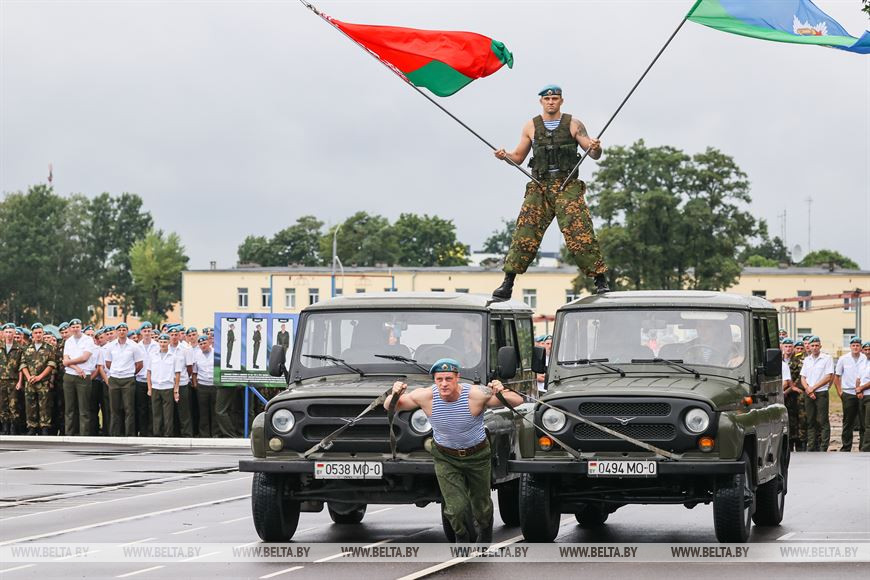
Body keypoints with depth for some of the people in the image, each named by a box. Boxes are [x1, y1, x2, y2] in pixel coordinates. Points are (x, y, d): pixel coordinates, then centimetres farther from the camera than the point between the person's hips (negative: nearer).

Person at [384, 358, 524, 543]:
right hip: (445, 457, 0)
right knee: (456, 508, -12)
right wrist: (394, 395, -31)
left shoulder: (476, 394, -27)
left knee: (481, 509, 13)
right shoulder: (425, 396, -22)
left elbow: (518, 401, -23)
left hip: (478, 456, 0)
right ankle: (462, 537, 23)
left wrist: (501, 393, -44)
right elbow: (389, 407, -9)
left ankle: (485, 535, 49)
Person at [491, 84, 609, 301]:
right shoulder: (531, 127, 13)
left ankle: (601, 282, -9)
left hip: (568, 187, -1)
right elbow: (518, 157, 17)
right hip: (540, 187, 2)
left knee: (580, 234, -12)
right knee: (525, 234, -8)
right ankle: (507, 284, -5)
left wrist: (595, 148, -17)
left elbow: (594, 154, 6)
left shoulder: (573, 125, 8)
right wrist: (505, 156, -4)